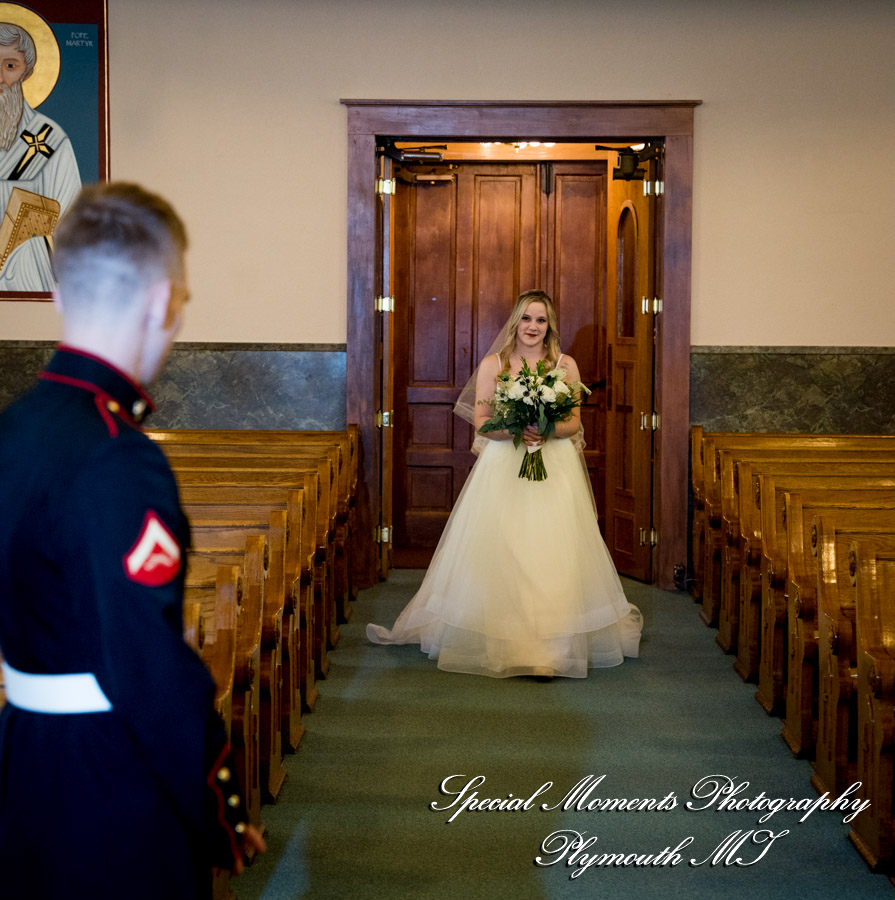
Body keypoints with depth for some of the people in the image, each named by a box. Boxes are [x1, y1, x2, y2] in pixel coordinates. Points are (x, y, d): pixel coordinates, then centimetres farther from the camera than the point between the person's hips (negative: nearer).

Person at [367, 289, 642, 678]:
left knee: (553, 554, -5)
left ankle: (555, 642, 2)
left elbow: (575, 421, 5)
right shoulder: (492, 364, 5)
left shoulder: (565, 365, 6)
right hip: (502, 468, 0)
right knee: (495, 550, -2)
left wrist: (550, 430, -16)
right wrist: (515, 429, -17)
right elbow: (481, 421, 1)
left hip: (555, 468, 0)